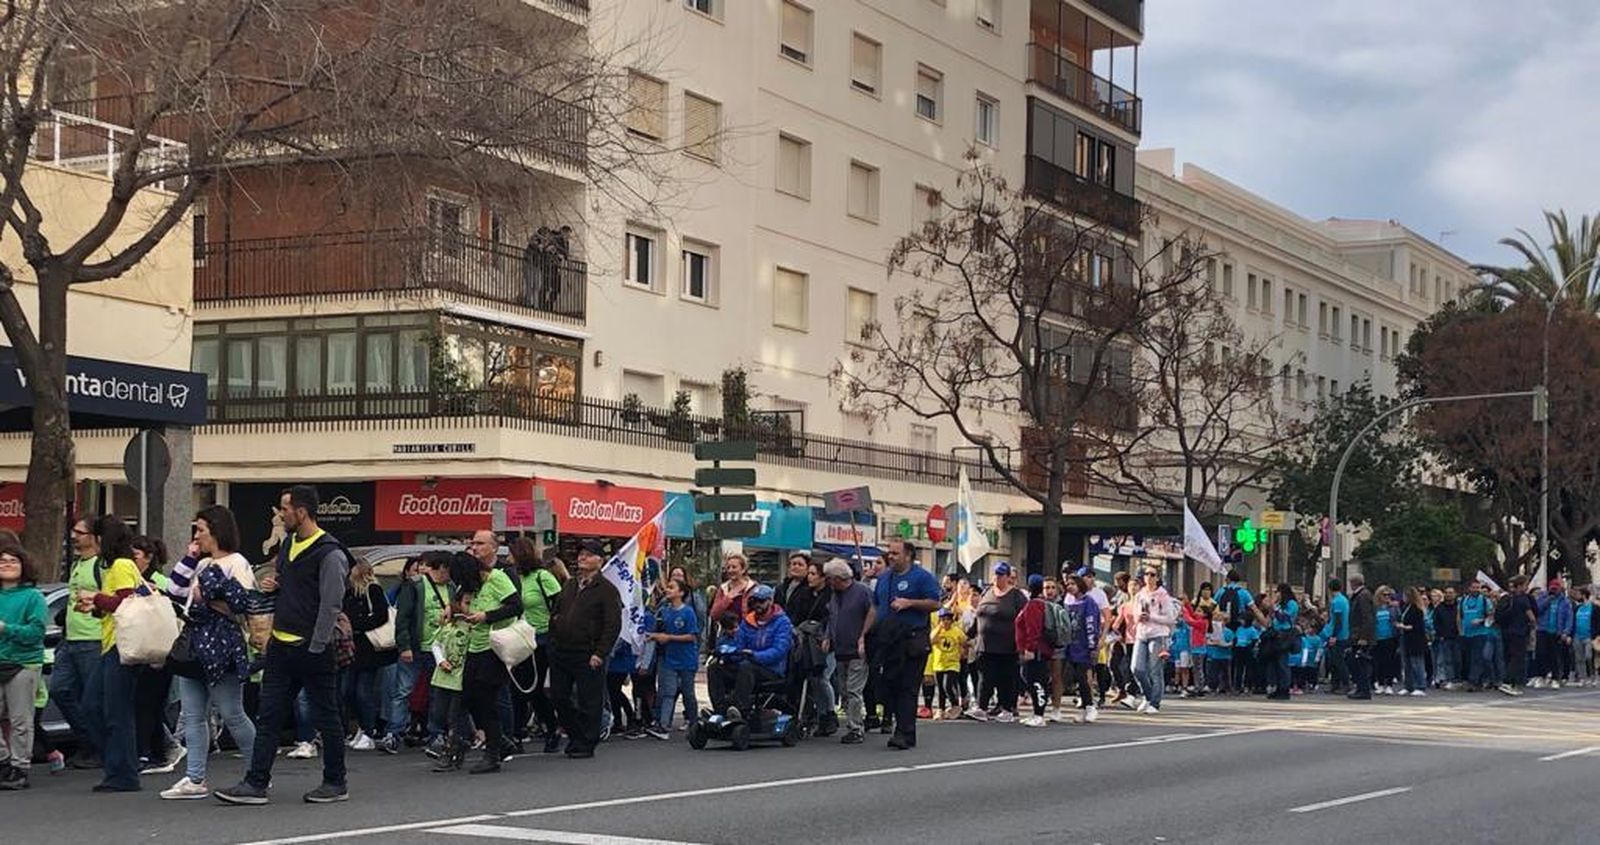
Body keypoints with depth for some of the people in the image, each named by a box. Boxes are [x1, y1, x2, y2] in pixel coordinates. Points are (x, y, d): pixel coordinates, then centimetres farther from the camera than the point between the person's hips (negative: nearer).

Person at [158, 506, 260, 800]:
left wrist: (211, 601, -14)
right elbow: (175, 590, 14)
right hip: (194, 642, 9)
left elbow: (247, 603, -18)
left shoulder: (236, 563, -8)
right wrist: (189, 558, 10)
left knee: (232, 715, -4)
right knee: (193, 716, 6)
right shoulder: (202, 565, 19)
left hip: (221, 644, -9)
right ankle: (195, 779, 9)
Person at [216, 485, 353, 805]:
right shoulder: (288, 546, 13)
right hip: (281, 645, 8)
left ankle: (336, 784, 14)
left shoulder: (330, 554, -14)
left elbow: (331, 606, -16)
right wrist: (273, 586, 5)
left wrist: (315, 649, -18)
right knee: (268, 716, 5)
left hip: (312, 650, -8)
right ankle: (256, 784, 6)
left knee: (326, 717, 4)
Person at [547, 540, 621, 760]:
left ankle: (586, 744, 8)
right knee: (559, 697, 9)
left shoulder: (607, 590, -5)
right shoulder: (569, 585, 17)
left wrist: (600, 653, -16)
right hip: (561, 651, 7)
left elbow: (613, 625, -10)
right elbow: (555, 615, 24)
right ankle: (574, 736, 24)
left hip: (587, 656, -7)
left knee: (588, 702, -1)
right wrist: (553, 641, 9)